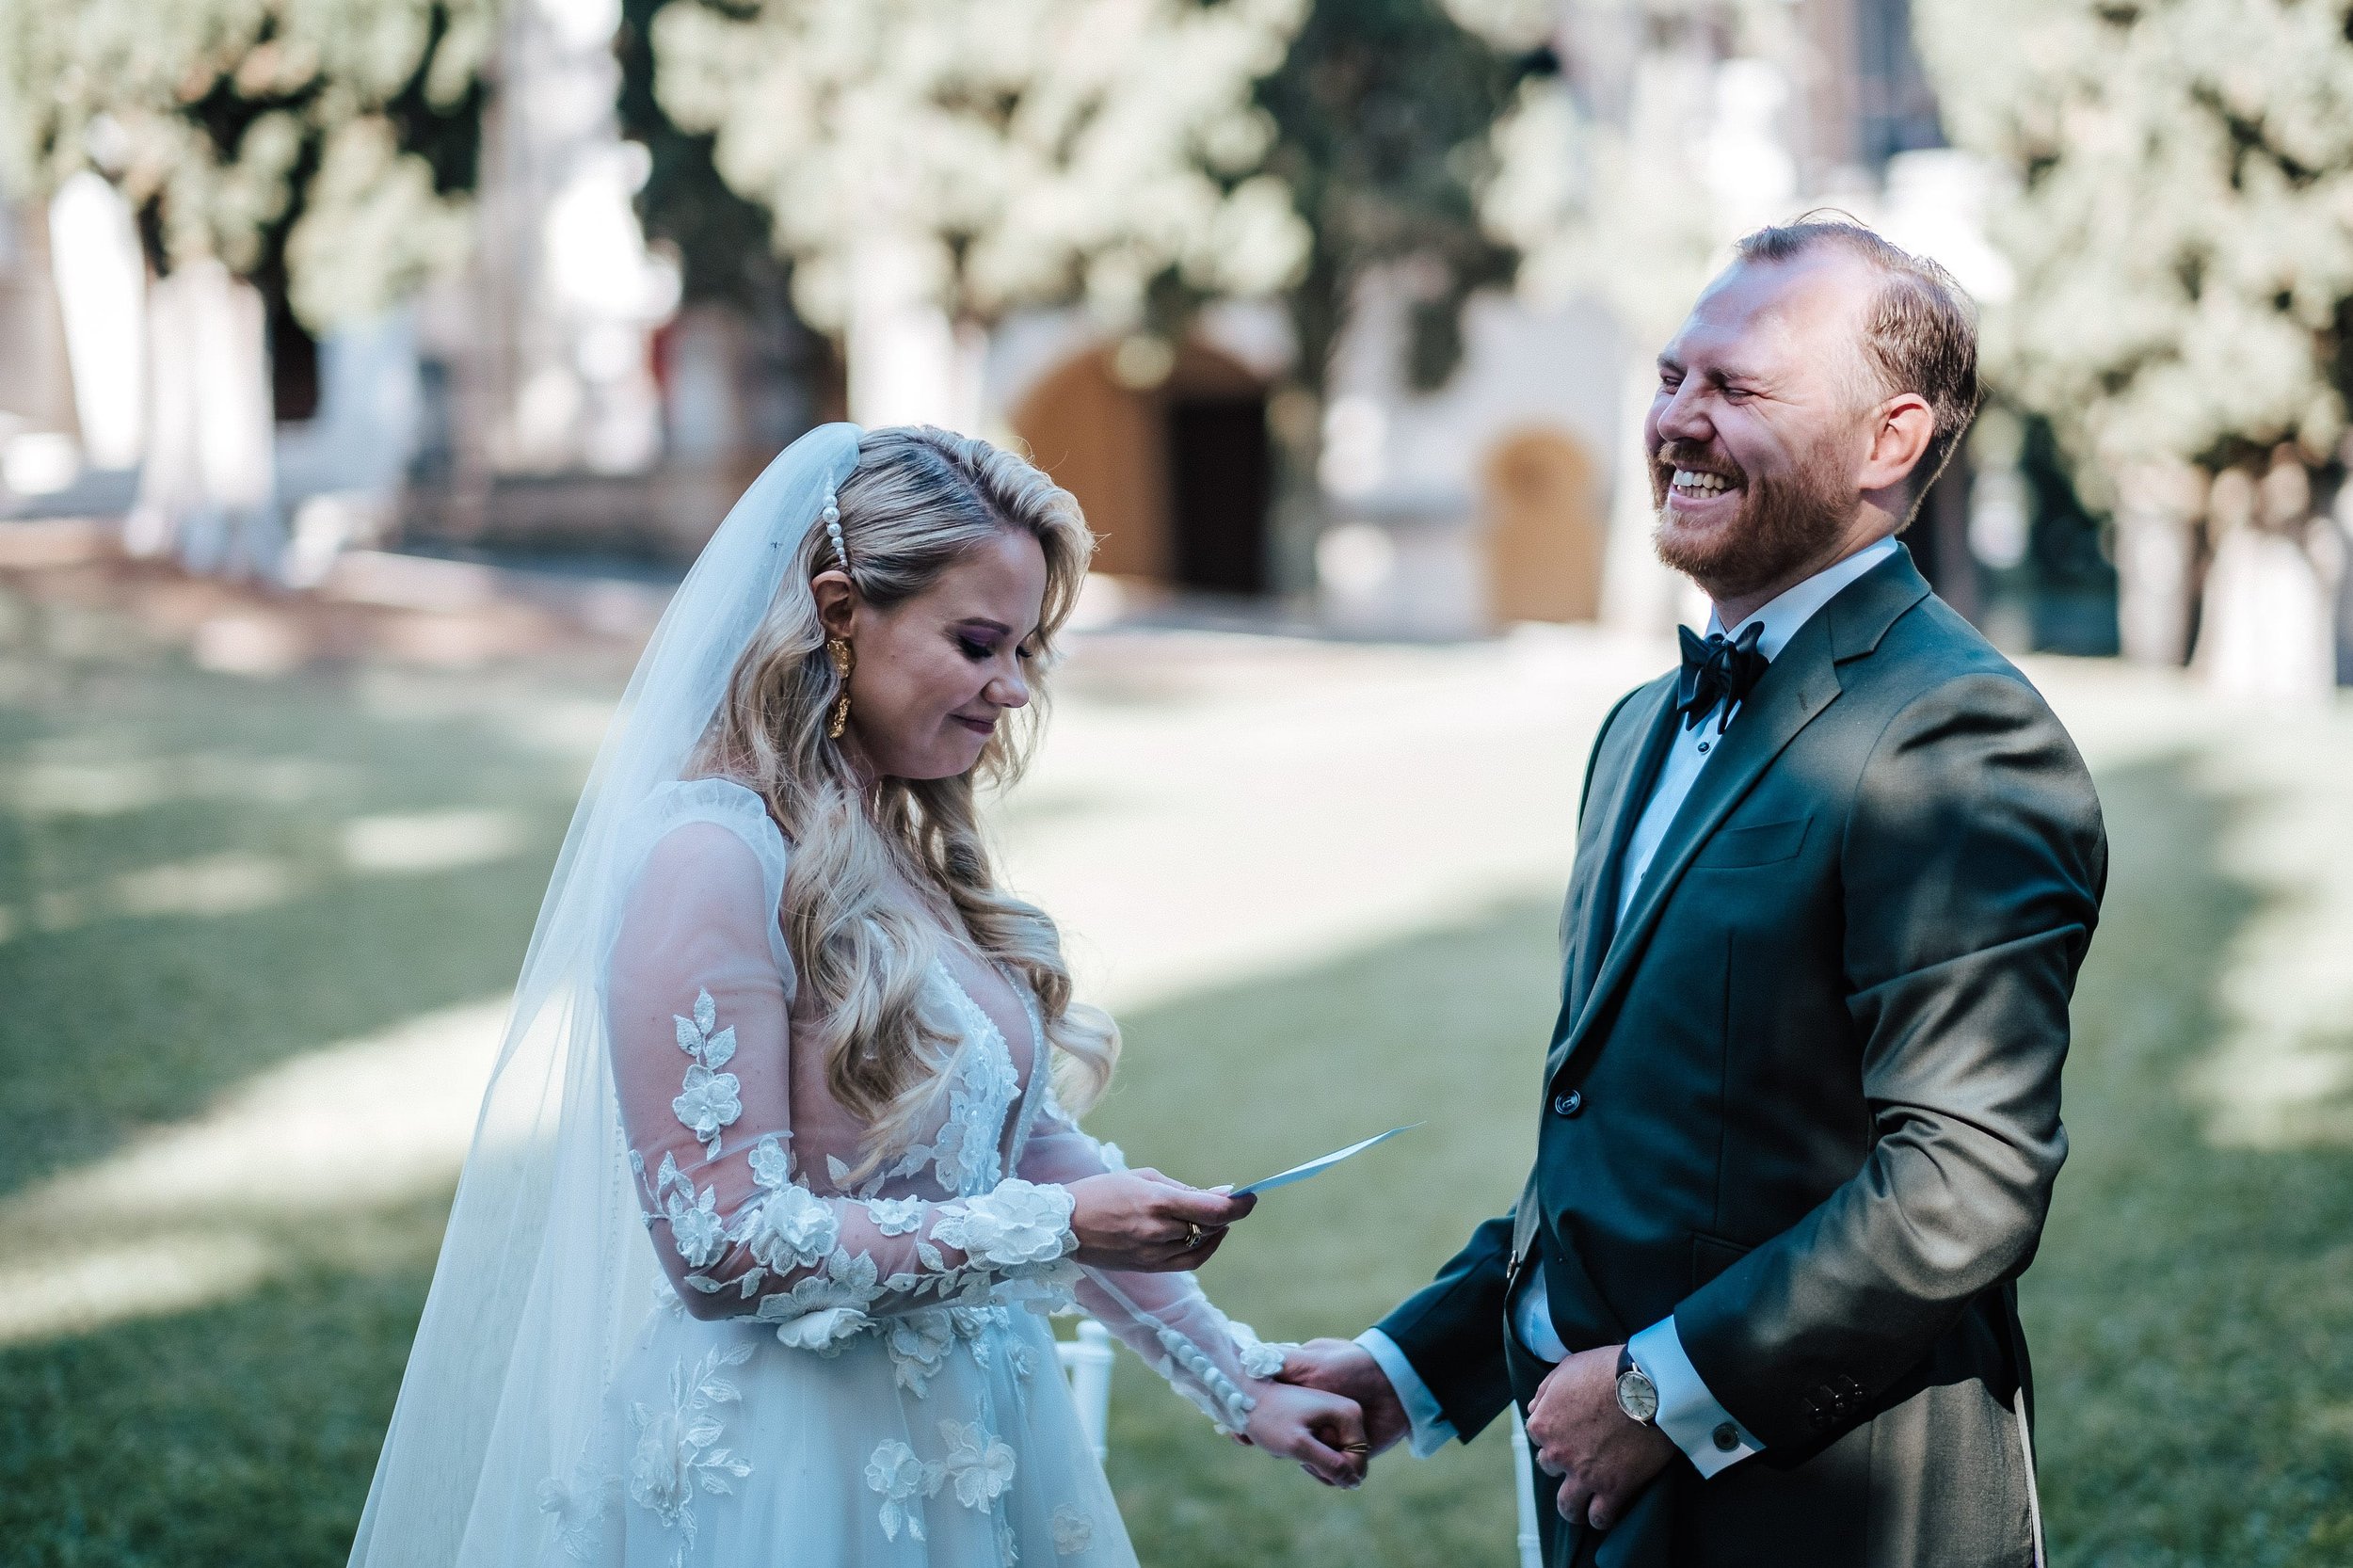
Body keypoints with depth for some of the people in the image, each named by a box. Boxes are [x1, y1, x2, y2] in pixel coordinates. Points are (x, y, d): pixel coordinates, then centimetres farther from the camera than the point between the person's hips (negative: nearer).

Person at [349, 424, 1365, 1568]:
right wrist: (1053, 1229, -21)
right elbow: (721, 1245, -20)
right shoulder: (715, 861, -18)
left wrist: (1236, 1380, 6)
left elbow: (1027, 1145, 10)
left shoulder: (918, 852, 7)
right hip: (787, 1470, -7)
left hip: (965, 1449, 8)